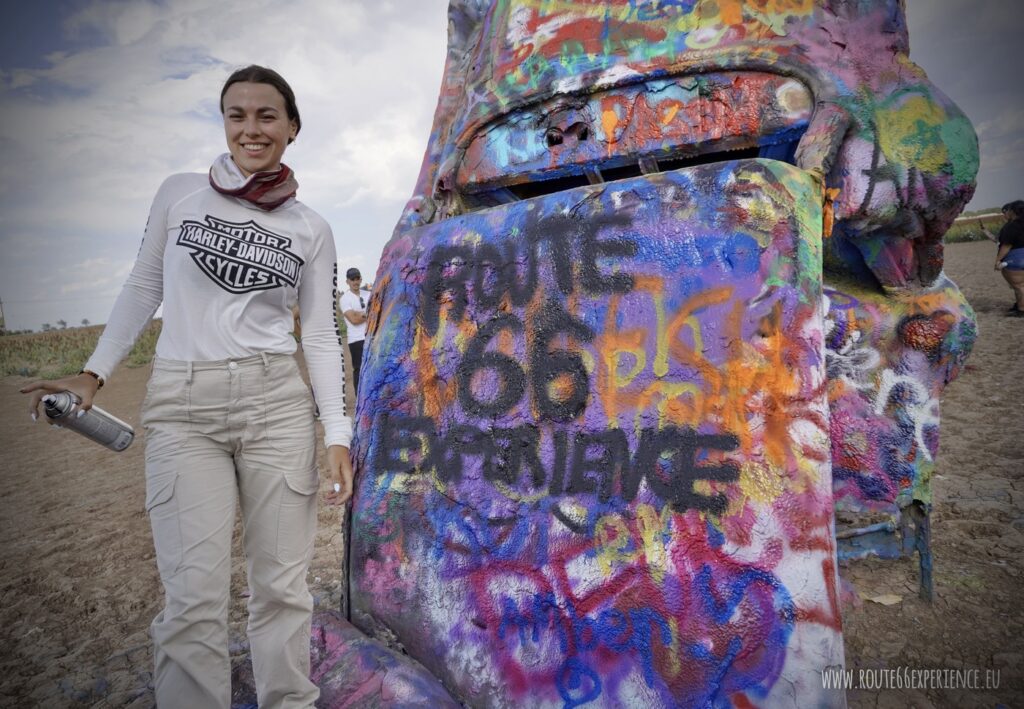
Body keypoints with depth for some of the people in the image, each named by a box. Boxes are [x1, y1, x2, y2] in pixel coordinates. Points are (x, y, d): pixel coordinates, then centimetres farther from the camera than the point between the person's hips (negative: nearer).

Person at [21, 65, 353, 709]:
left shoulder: (311, 229, 7)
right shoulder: (179, 195, 8)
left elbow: (321, 336, 5)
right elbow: (144, 287, 15)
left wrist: (338, 434, -1)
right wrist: (94, 372, 8)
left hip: (277, 403, 0)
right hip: (183, 409, 0)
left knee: (282, 587, 6)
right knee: (196, 596, -4)